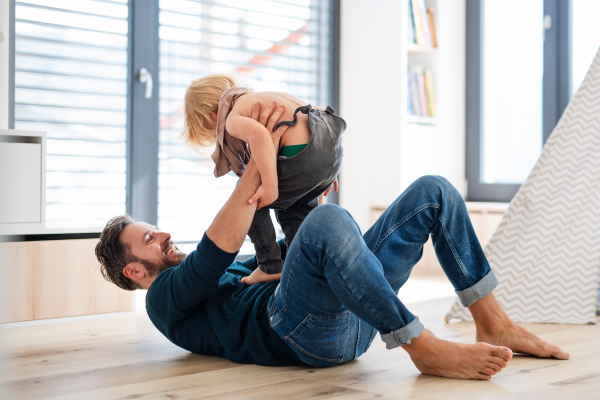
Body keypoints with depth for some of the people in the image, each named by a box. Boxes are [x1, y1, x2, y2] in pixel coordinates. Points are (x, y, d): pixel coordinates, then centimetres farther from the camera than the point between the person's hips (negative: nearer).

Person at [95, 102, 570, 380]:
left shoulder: (227, 276, 36)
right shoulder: (167, 299, 9)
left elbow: (281, 256, 40)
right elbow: (221, 245, -9)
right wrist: (258, 162, -9)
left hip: (350, 315, 9)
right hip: (300, 330, -9)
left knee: (433, 191, 5)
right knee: (328, 221, -38)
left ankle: (494, 323, -2)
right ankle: (424, 348, -30)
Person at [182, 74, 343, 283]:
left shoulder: (233, 118, 1)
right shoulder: (260, 97, 28)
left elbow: (259, 134, -24)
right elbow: (319, 111, 28)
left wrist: (270, 186, -22)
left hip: (303, 158, -9)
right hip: (334, 151, 9)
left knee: (248, 200, 11)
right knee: (292, 209, 30)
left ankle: (271, 266, 14)